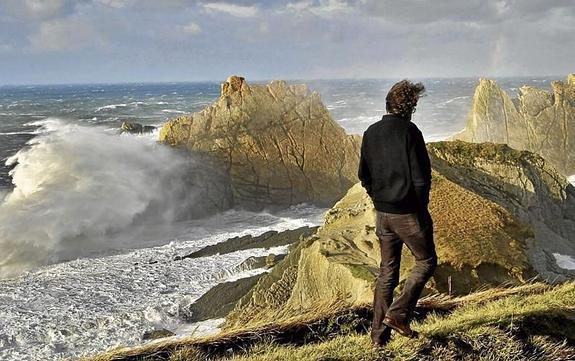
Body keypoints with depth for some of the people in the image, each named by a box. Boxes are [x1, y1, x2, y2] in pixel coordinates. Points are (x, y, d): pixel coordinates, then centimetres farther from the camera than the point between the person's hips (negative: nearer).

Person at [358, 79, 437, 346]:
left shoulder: (370, 133, 5)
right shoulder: (409, 131, -15)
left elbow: (364, 176, 11)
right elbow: (421, 177, -16)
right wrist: (421, 206, -2)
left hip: (382, 212, 6)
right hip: (408, 212, -6)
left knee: (387, 271, 14)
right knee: (426, 261, 14)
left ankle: (379, 333, 18)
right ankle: (398, 314, 4)